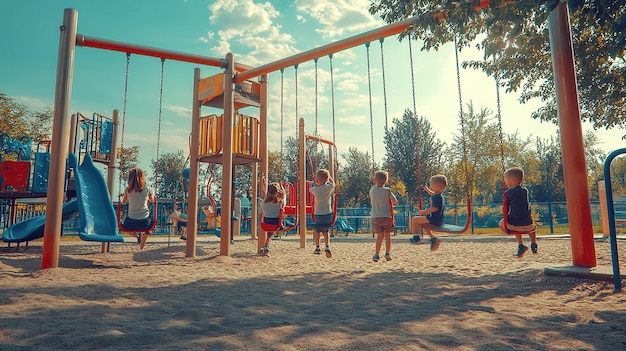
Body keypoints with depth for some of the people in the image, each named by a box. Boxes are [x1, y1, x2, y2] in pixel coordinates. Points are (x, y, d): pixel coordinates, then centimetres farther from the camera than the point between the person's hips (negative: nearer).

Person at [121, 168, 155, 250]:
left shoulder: (127, 190, -1)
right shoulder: (148, 188, -4)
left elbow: (123, 202, 18)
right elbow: (152, 200, 14)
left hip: (131, 223, 1)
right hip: (145, 222, -1)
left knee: (122, 224, 36)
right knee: (152, 221, 36)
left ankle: (136, 235, 20)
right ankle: (141, 246, 31)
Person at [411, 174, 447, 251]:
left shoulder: (437, 197, -21)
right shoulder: (439, 195, 11)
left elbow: (434, 208, -32)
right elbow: (433, 194, 36)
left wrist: (424, 211, -22)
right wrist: (426, 189, 40)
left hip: (434, 220, -11)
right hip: (438, 220, 11)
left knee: (414, 219, -7)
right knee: (423, 225, 33)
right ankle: (434, 238, 25)